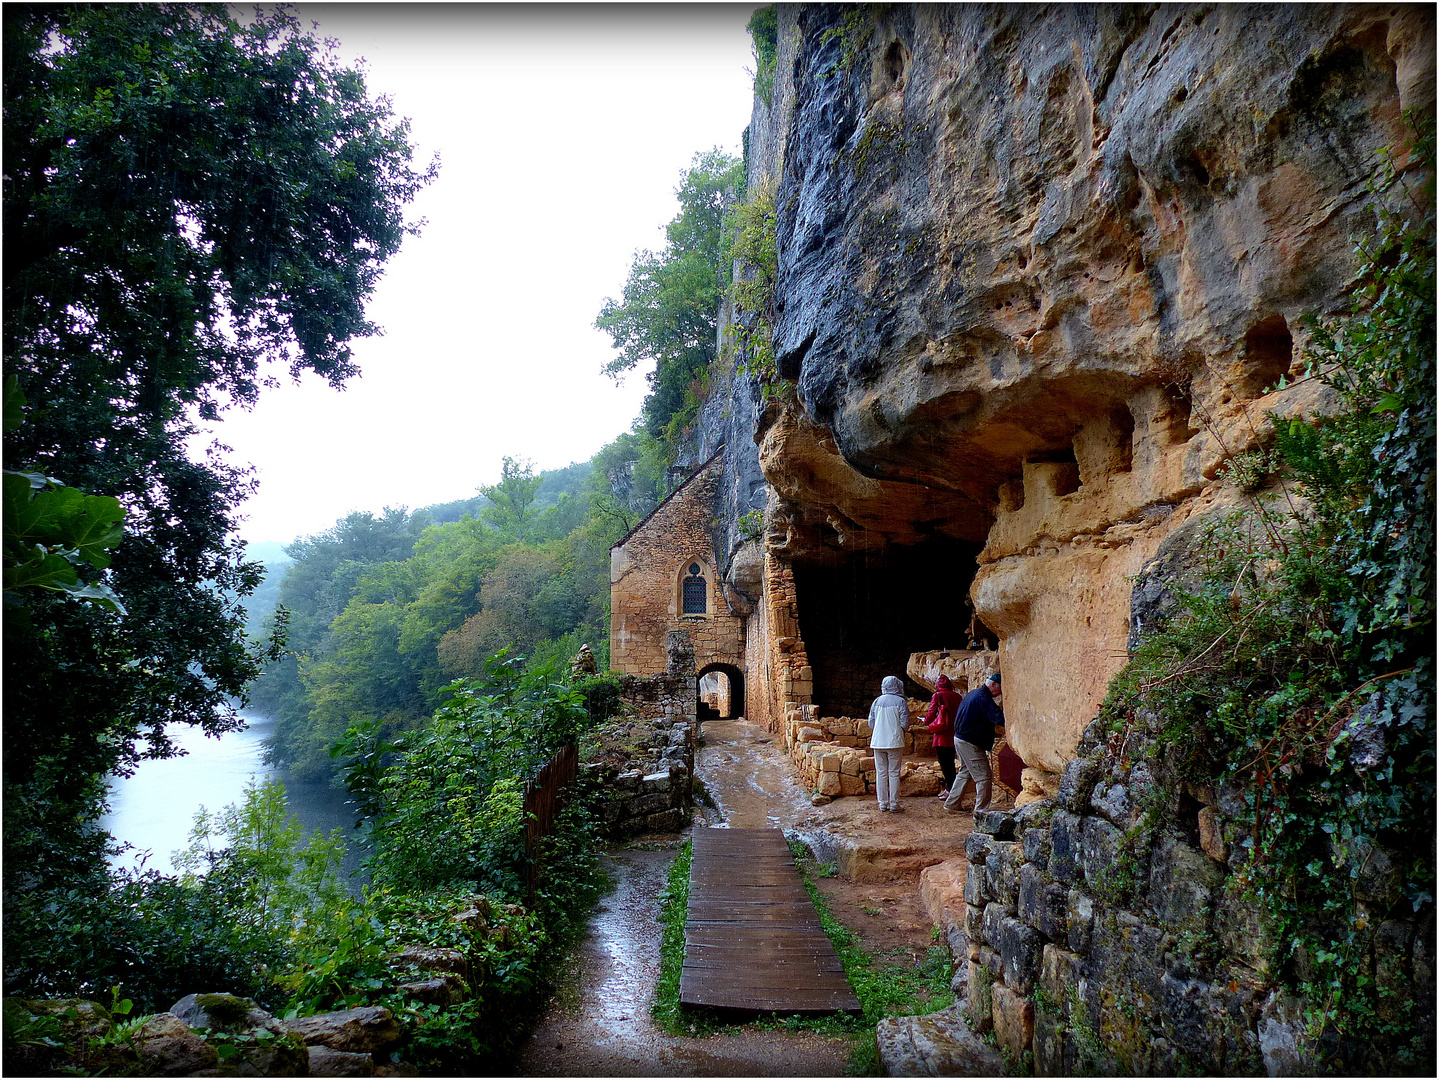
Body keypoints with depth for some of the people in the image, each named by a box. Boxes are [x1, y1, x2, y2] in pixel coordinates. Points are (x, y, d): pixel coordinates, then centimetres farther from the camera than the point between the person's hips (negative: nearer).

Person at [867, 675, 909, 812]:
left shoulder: (877, 701, 7)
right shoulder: (900, 702, -4)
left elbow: (871, 723, 10)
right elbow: (904, 723, -5)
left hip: (878, 743, 4)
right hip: (894, 742, -3)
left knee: (881, 773, 8)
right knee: (894, 773, 2)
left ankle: (883, 803, 13)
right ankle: (894, 805, 4)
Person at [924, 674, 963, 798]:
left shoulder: (938, 696, -8)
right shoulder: (956, 696, 6)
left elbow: (931, 713, -8)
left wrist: (926, 722, 13)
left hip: (942, 735, -6)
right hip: (953, 735, 6)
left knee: (944, 763, -1)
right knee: (950, 762, 15)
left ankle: (951, 789, -4)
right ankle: (949, 788, 21)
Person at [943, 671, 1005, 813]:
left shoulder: (973, 693, 13)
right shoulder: (984, 698, -20)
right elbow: (999, 719, -27)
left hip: (960, 739, 10)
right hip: (970, 744, -10)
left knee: (965, 772, 21)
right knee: (984, 777, -3)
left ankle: (951, 804, 27)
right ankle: (981, 810, 1)